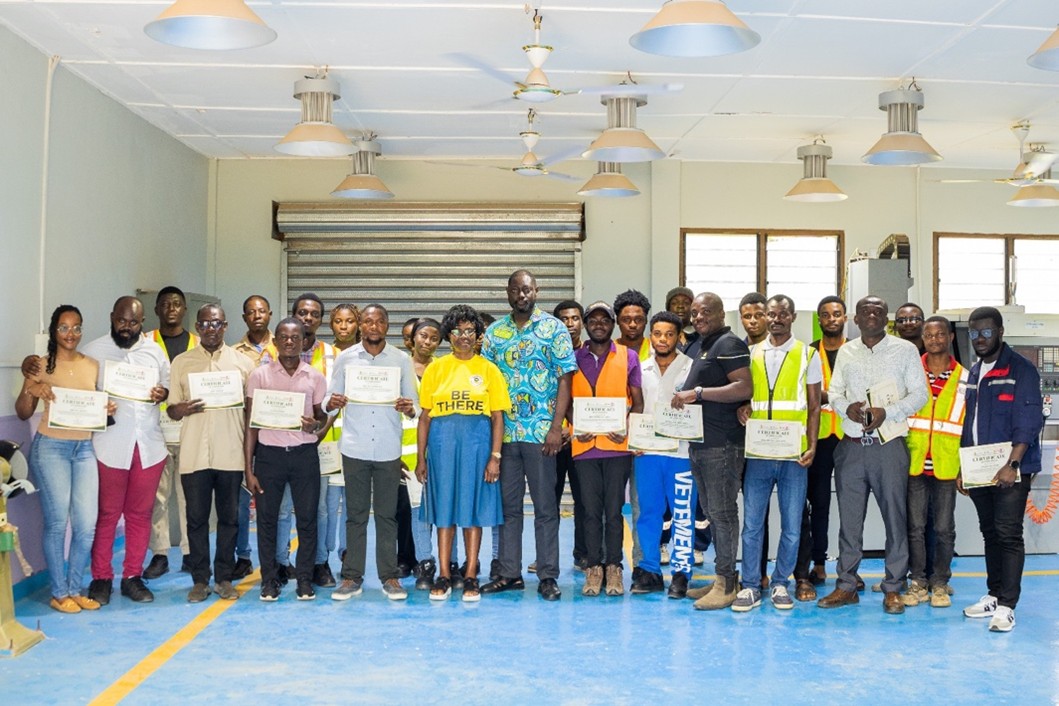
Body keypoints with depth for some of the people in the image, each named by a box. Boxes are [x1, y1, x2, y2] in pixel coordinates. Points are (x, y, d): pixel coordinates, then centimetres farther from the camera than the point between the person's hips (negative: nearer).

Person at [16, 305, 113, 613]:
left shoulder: (93, 366, 8)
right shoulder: (41, 365, -1)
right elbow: (23, 413, 1)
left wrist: (107, 410, -6)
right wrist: (30, 390, -17)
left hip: (84, 449, 3)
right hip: (50, 448, -3)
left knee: (87, 524, 0)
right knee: (57, 521, -2)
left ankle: (76, 589, 16)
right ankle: (59, 593, 11)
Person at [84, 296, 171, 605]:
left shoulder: (155, 351, 10)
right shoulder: (94, 351, 0)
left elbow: (168, 387, 16)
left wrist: (162, 394, -6)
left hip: (149, 445, 3)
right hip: (110, 446, -3)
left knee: (140, 514, 9)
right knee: (106, 515, 4)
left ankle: (132, 576, 19)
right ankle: (101, 578, 16)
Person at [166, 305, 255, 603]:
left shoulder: (243, 362, 7)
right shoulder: (181, 362, 8)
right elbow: (171, 409, 8)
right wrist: (182, 409, -15)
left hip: (231, 453, 0)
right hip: (194, 453, 0)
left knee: (229, 518, 6)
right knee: (196, 518, 5)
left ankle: (224, 578, 17)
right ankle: (200, 579, 16)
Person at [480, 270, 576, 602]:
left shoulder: (554, 328, 0)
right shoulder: (494, 332, 9)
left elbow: (564, 380, -4)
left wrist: (556, 428, -11)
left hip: (540, 433, -3)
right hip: (503, 433, 3)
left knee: (545, 507, 3)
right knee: (508, 505, 10)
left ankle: (548, 576, 10)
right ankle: (509, 573, 19)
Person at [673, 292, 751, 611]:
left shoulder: (728, 343, -8)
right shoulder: (701, 346, 21)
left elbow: (744, 387, -20)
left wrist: (698, 392, -20)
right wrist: (685, 398, 12)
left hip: (722, 443, -10)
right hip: (699, 442, 10)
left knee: (722, 512, -5)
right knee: (712, 511, 13)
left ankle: (726, 584, 2)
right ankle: (725, 577, 21)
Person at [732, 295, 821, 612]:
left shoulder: (807, 355, 6)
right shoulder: (751, 354, 11)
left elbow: (814, 405, 5)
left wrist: (812, 446, -5)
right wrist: (741, 408, -7)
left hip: (793, 455, -1)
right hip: (757, 454, 1)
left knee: (791, 526, 4)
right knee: (752, 523, 2)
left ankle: (780, 584, 18)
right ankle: (750, 586, 12)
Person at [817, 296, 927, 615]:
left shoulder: (905, 350, 2)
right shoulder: (846, 352, 12)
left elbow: (919, 394, -1)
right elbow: (834, 392, 14)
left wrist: (886, 412, -15)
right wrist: (847, 407, -9)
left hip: (889, 444, -3)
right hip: (851, 445, 3)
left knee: (895, 516, 1)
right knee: (849, 517, 7)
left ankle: (893, 589, 12)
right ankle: (846, 586, 16)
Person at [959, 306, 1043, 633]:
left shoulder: (1021, 370, -7)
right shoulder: (973, 373, 14)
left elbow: (1028, 421, -14)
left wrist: (1012, 465, -21)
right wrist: (963, 469, 12)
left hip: (1010, 470, -7)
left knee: (1008, 535, -7)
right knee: (990, 533, 12)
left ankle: (1006, 606, -4)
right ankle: (994, 596, 20)